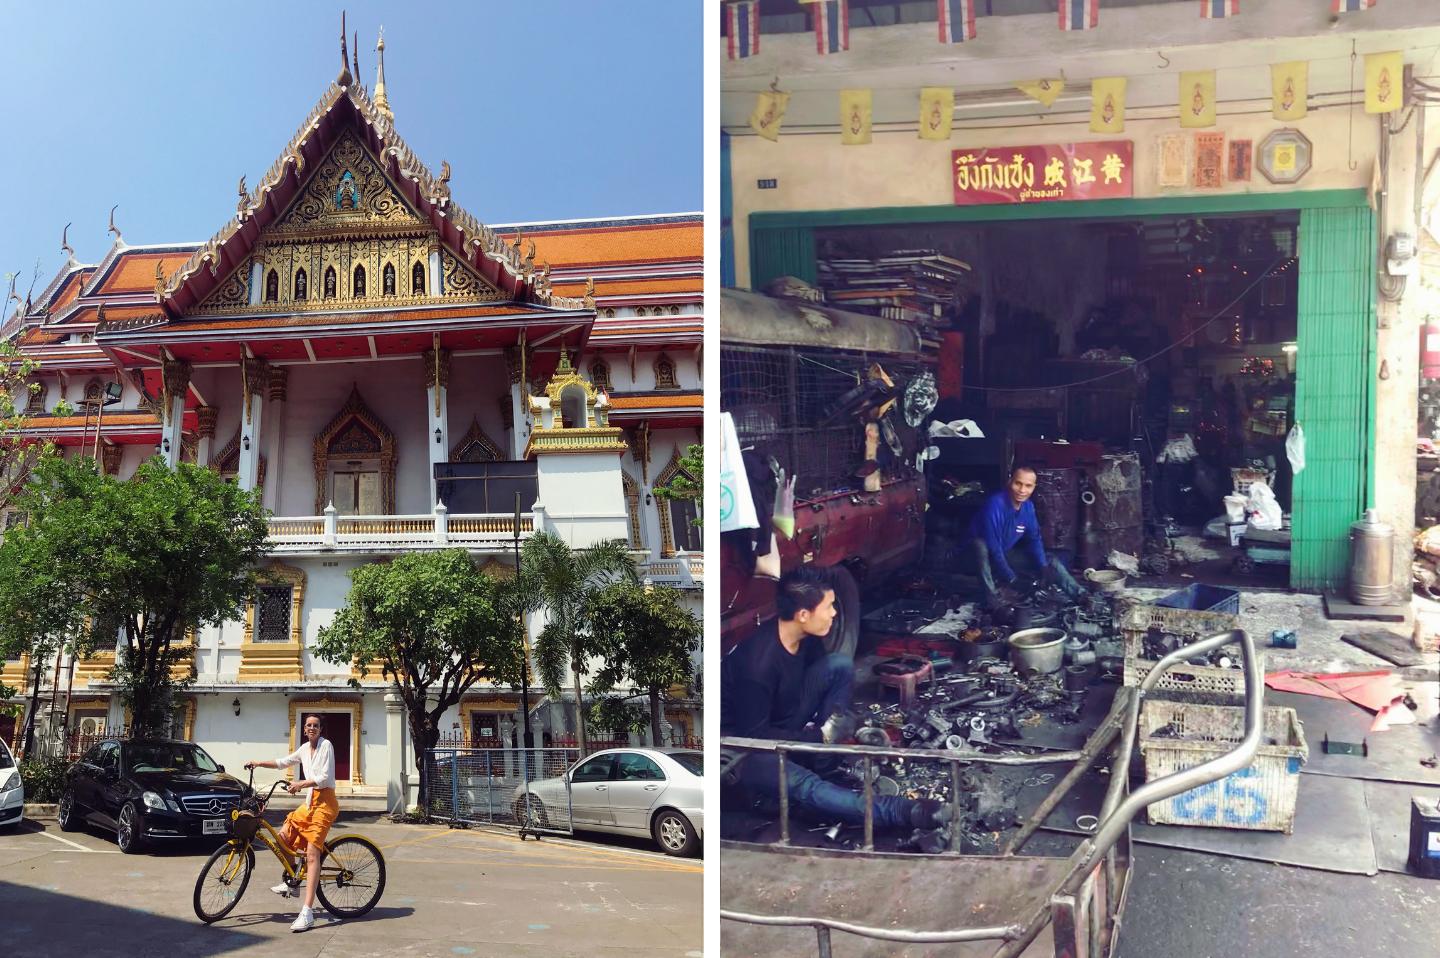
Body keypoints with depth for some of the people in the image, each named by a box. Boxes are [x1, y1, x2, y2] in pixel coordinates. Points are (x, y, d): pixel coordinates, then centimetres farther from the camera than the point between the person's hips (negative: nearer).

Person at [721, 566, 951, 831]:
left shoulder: (808, 639, -7)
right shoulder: (758, 662, -31)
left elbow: (825, 679, 12)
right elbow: (753, 735, -24)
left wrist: (844, 721, -4)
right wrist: (819, 737, -21)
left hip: (784, 725, 8)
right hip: (743, 747, -8)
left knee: (841, 665, -7)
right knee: (798, 784, -38)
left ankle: (826, 764, -9)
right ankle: (904, 812, -51)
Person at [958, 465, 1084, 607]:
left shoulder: (1028, 507, -6)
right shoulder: (995, 505, -30)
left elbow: (1034, 540, 5)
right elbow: (993, 547, -32)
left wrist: (1045, 567, -10)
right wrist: (1011, 579, -30)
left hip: (1003, 554, 8)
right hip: (975, 557, -7)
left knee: (1051, 563, 0)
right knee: (979, 544, -42)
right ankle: (992, 598, -39)